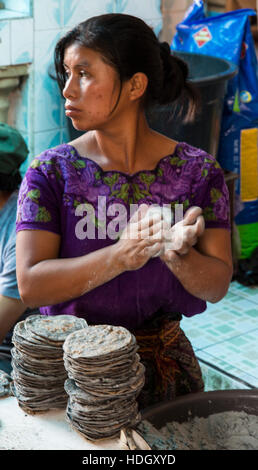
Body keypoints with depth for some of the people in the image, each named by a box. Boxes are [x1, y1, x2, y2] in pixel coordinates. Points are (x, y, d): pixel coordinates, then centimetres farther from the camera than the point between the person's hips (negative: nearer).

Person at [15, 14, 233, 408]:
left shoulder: (197, 171, -6)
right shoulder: (52, 171, -8)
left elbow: (217, 285, -9)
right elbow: (30, 286, -17)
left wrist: (178, 256, -31)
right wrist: (120, 256, -31)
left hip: (166, 367, 1)